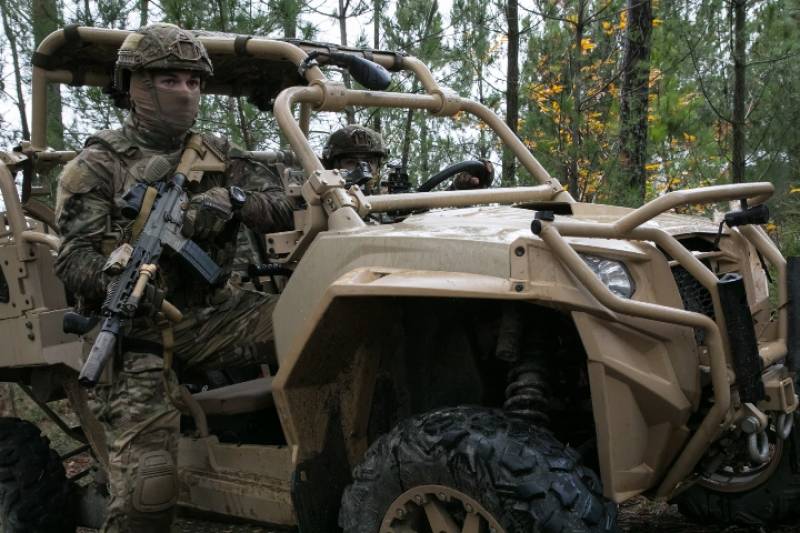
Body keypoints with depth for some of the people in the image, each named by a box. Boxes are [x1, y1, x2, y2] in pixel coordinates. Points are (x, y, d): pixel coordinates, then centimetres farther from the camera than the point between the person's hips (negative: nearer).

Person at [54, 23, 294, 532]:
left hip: (207, 312, 4)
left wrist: (229, 200, -20)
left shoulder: (218, 155, 10)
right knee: (148, 489, -17)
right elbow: (73, 263, -9)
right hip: (138, 328, -3)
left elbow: (285, 208, 0)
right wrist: (116, 275, -32)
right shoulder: (98, 165, -1)